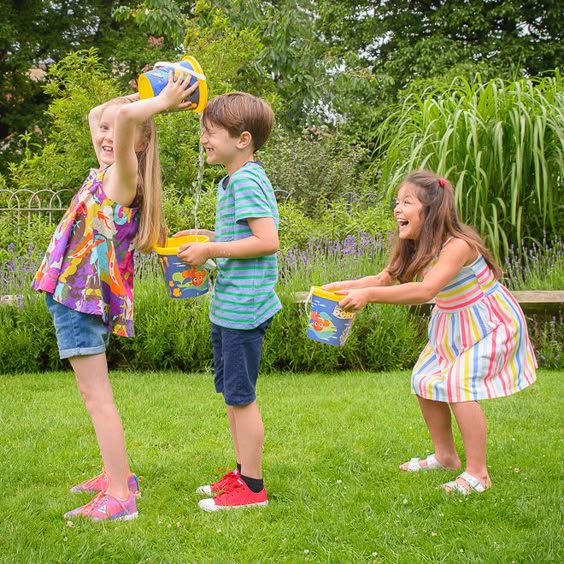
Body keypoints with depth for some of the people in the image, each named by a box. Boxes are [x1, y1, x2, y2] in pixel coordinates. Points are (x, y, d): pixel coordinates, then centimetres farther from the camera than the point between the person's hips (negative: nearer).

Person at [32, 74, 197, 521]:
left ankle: (119, 498, -10)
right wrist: (157, 101, 19)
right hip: (81, 294, 10)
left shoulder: (123, 176, -13)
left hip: (81, 293, -10)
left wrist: (160, 103, -16)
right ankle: (118, 475, 29)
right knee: (94, 391, 18)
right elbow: (100, 116, 29)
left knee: (95, 393, -10)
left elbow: (125, 115, -31)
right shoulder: (109, 175, 12)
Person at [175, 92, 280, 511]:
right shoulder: (233, 180, 13)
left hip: (243, 308, -10)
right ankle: (242, 473, 29)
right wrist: (206, 237, 11)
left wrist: (211, 250, -19)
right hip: (227, 306, 10)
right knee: (232, 393, 17)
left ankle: (252, 487, 9)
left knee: (241, 397, -1)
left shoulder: (246, 181, -17)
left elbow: (267, 241, -25)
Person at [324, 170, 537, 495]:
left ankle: (478, 474, -8)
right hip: (453, 325, 9)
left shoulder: (457, 246, -32)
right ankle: (445, 456, 24)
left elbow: (426, 290, -45)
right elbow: (383, 280, 1)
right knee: (426, 381, 6)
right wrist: (345, 286, -15)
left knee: (457, 385, -19)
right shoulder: (415, 248, -5)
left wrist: (368, 295, -48)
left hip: (491, 323, -9)